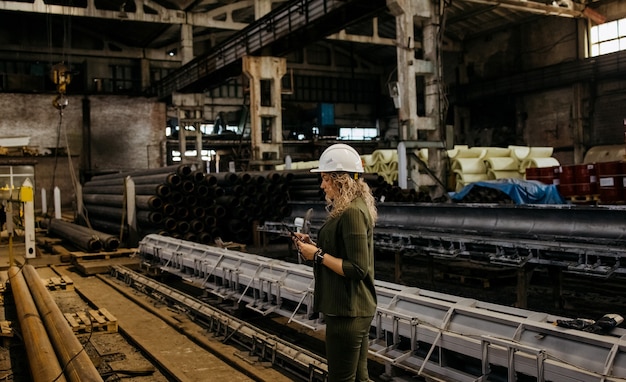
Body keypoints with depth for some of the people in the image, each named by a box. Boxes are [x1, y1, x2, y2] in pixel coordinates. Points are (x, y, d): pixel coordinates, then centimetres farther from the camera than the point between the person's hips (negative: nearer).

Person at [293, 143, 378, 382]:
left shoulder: (352, 213, -20)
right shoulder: (354, 208, 11)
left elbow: (357, 269, -23)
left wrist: (318, 255, -17)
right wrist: (314, 246, 6)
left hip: (347, 311, -10)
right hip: (356, 308, 10)